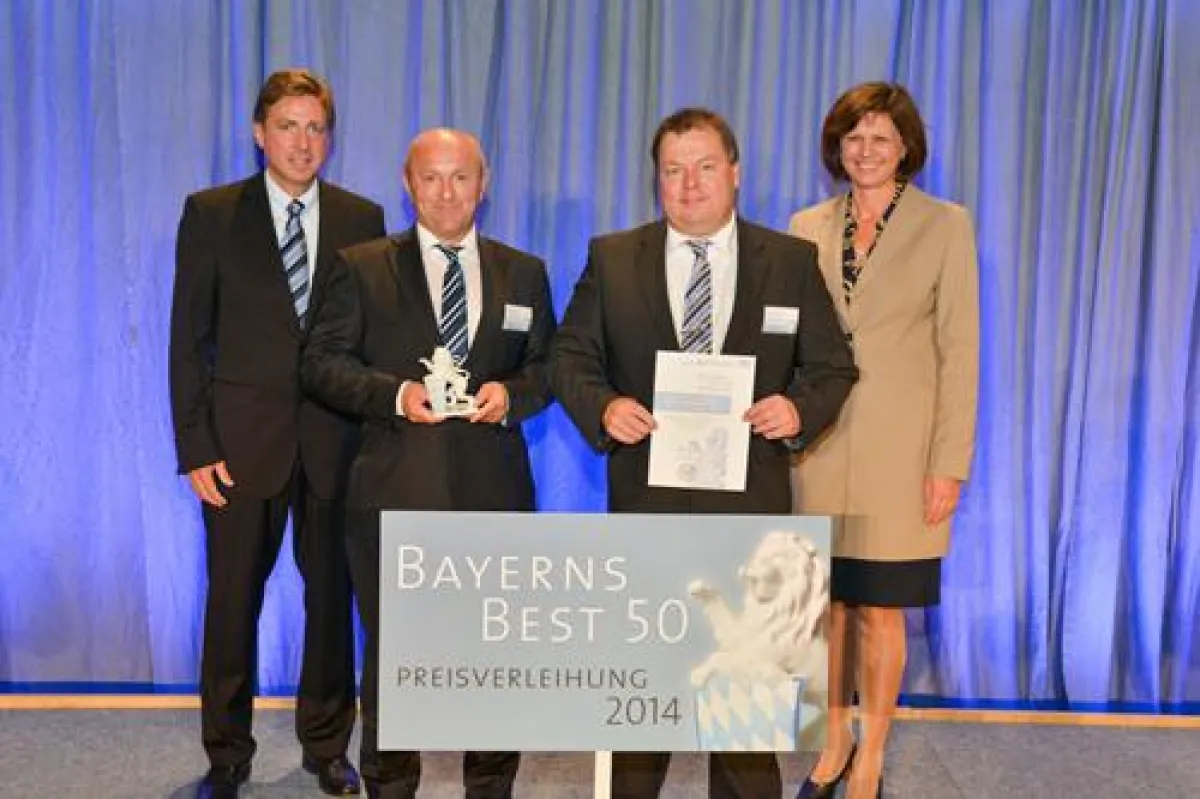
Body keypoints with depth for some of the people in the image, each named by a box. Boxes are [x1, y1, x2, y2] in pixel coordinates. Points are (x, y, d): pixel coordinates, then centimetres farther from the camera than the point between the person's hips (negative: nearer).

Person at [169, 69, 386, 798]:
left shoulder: (363, 218, 5)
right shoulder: (211, 214, 1)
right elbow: (189, 338, -1)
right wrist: (196, 446, -6)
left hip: (336, 438, 1)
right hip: (242, 437, -1)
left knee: (333, 595, 10)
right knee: (234, 600, 7)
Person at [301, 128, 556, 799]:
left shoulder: (524, 272, 10)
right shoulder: (361, 267, 3)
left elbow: (548, 366, 10)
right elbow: (323, 362, 0)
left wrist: (511, 393, -11)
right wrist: (395, 393, -16)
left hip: (494, 491, 2)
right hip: (395, 491, -1)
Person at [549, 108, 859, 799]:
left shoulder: (792, 261, 1)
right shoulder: (612, 258, 2)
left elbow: (833, 368, 3)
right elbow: (570, 359, 4)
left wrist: (800, 410, -17)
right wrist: (603, 407, -16)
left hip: (749, 501, 0)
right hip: (644, 495, 1)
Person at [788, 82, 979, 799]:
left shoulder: (946, 225, -2)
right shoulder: (808, 227, 7)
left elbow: (959, 349, -5)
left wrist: (950, 463, -9)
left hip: (897, 451, -3)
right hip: (818, 446, 3)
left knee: (880, 611, 6)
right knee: (827, 603, 12)